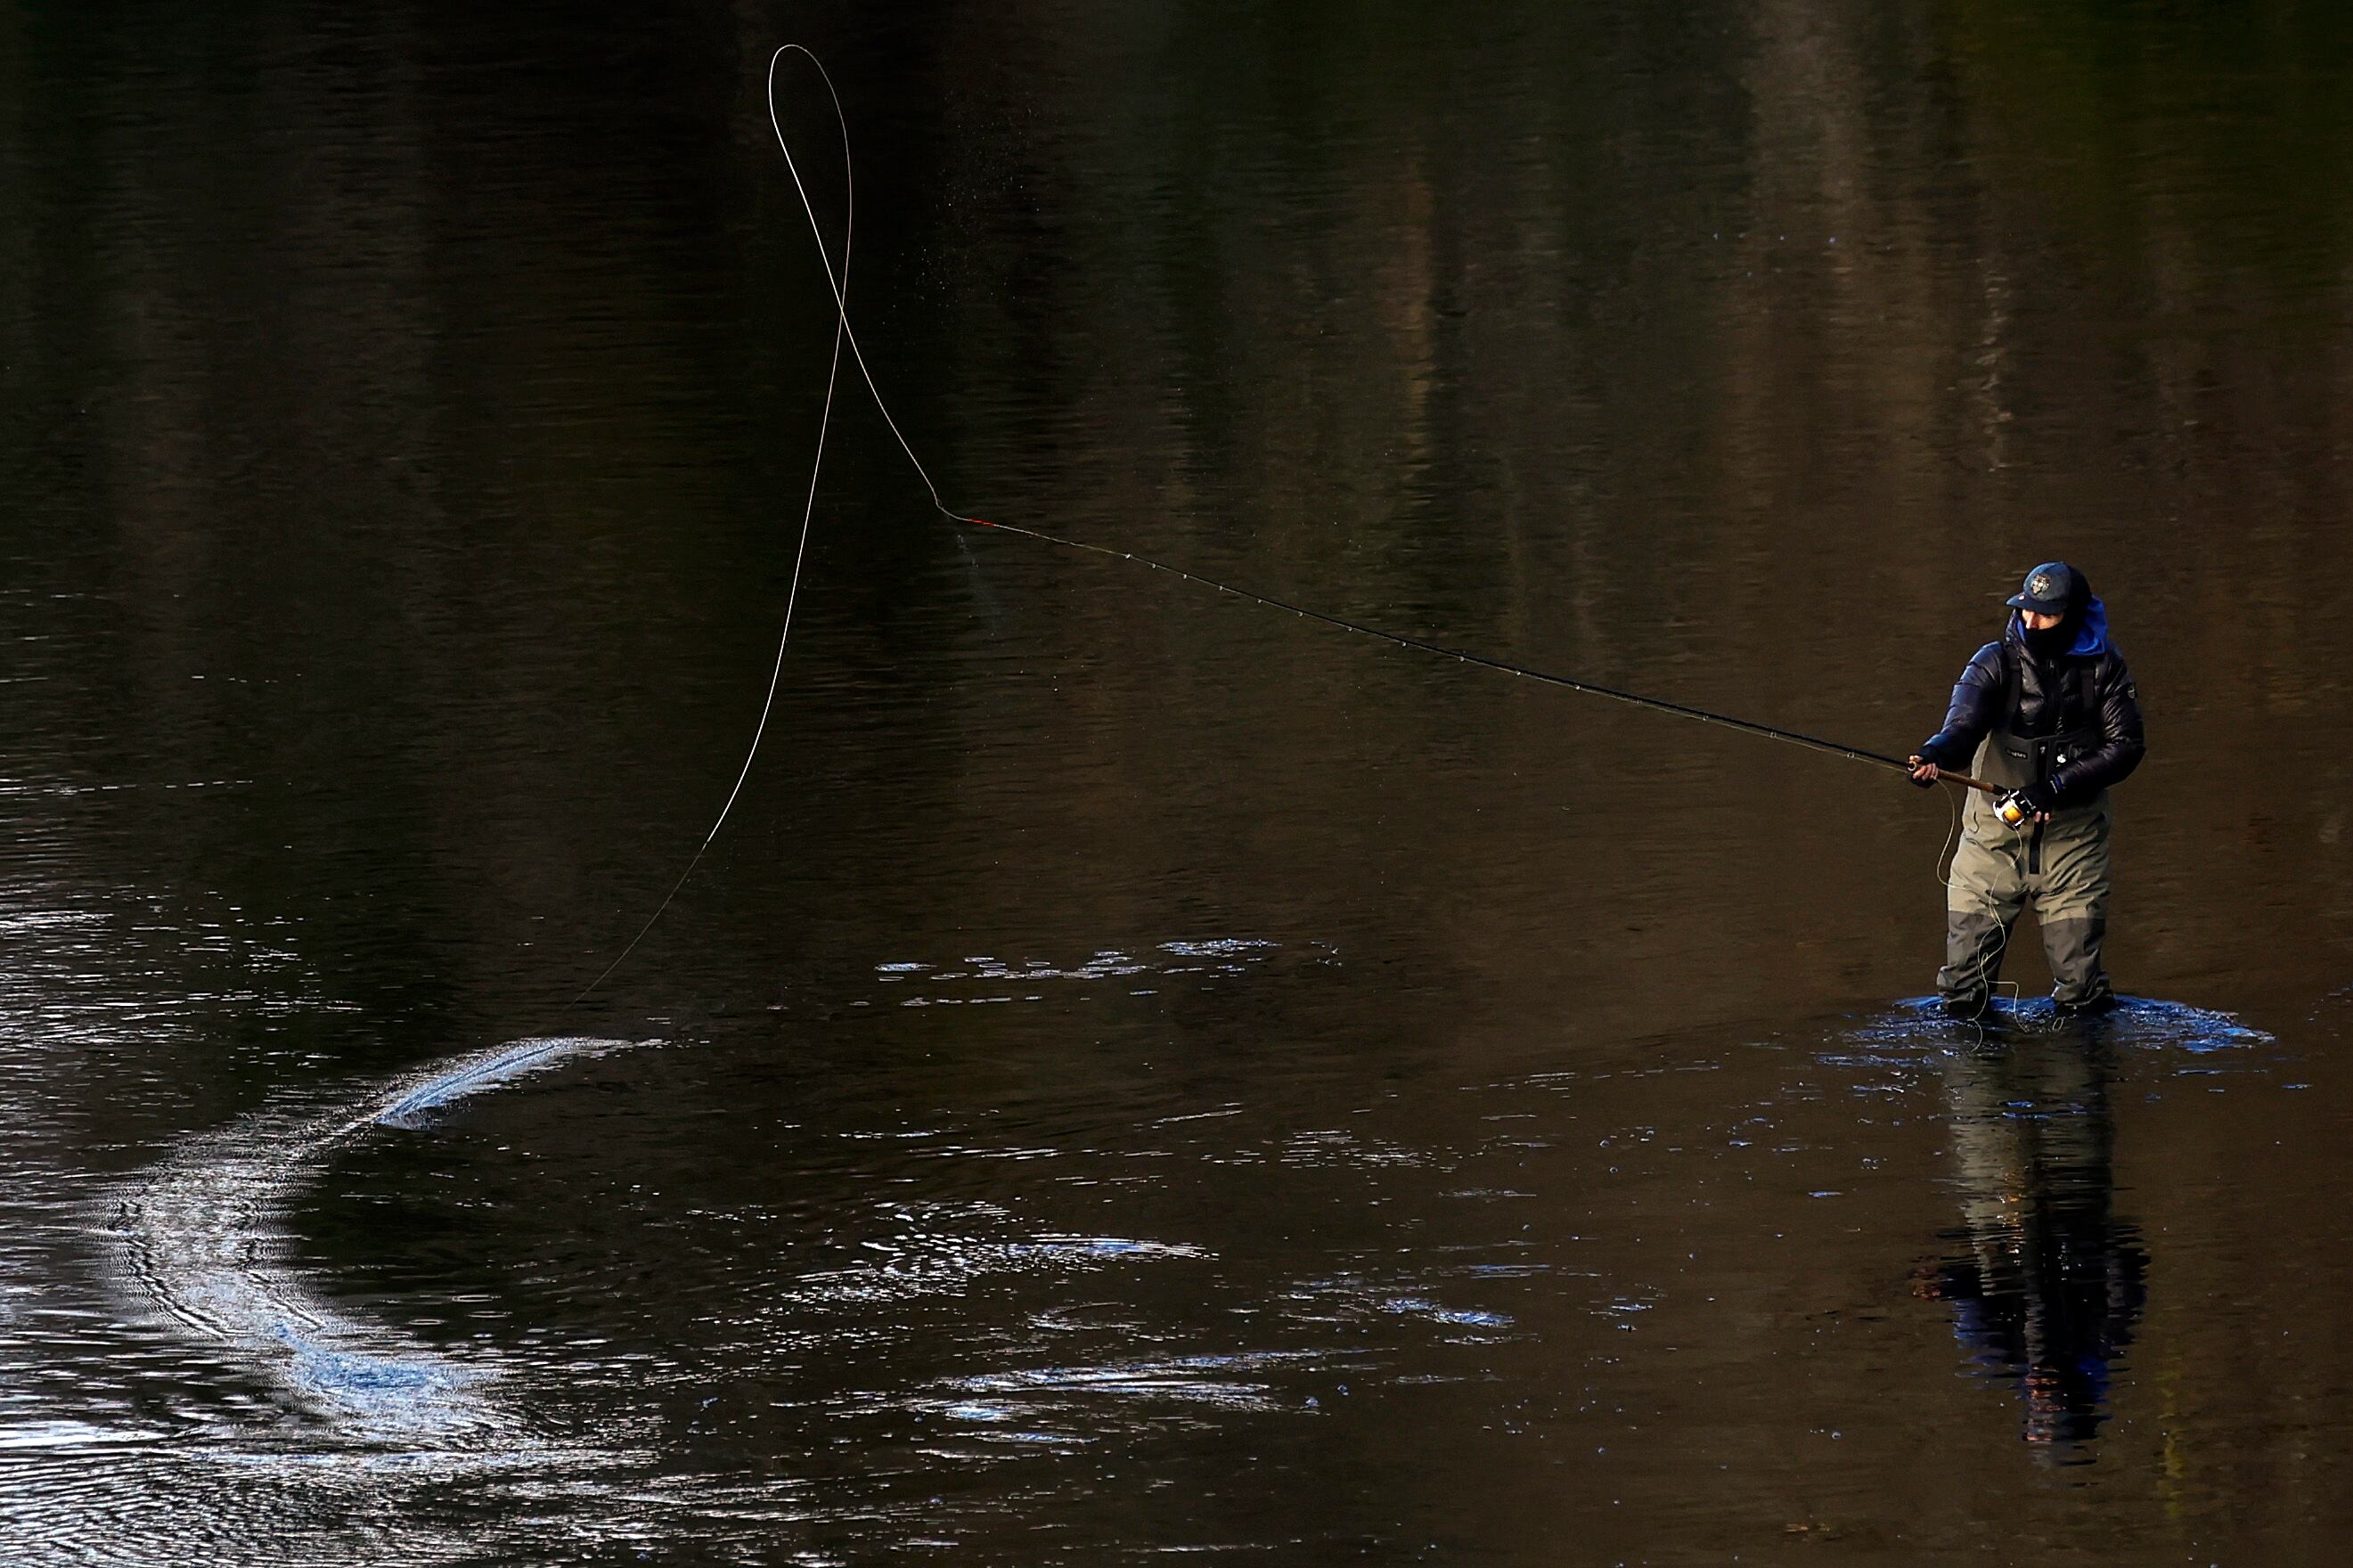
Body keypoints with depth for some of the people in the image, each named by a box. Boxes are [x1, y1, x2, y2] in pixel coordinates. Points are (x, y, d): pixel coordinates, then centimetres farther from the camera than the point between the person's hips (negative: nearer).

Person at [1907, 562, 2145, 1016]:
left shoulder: (2103, 666, -3)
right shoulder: (1996, 663, -7)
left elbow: (2126, 747, -8)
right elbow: (1964, 724, -22)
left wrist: (2056, 786, -20)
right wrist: (1936, 754, -46)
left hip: (2072, 837, 0)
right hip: (1994, 836, 0)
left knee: (2079, 990, 0)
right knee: (1963, 995, 2)